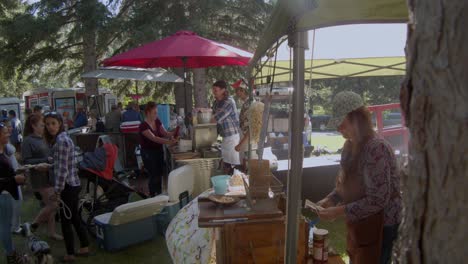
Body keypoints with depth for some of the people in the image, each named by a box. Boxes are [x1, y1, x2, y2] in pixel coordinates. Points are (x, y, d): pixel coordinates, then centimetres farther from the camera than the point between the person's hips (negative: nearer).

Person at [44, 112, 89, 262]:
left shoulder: (61, 141, -19)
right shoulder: (62, 139, 11)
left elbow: (62, 169, -21)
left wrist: (57, 190, -17)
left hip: (68, 186, -10)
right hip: (73, 184, 10)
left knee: (65, 220, 4)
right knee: (74, 218, 18)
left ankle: (70, 254, 17)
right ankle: (84, 247, 29)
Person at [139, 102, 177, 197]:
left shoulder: (157, 121, 2)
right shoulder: (143, 126, -20)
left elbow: (165, 133, 0)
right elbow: (154, 138, -30)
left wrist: (174, 133, -21)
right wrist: (168, 142, -40)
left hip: (159, 151, 7)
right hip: (148, 153, -6)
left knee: (160, 173, 11)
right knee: (153, 175, -2)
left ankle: (159, 195, 24)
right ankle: (153, 197, 13)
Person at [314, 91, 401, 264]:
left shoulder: (376, 149, -24)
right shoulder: (350, 145, 2)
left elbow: (378, 200, -26)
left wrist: (339, 211, -25)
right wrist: (330, 200, -3)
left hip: (380, 225, -8)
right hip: (359, 224, 8)